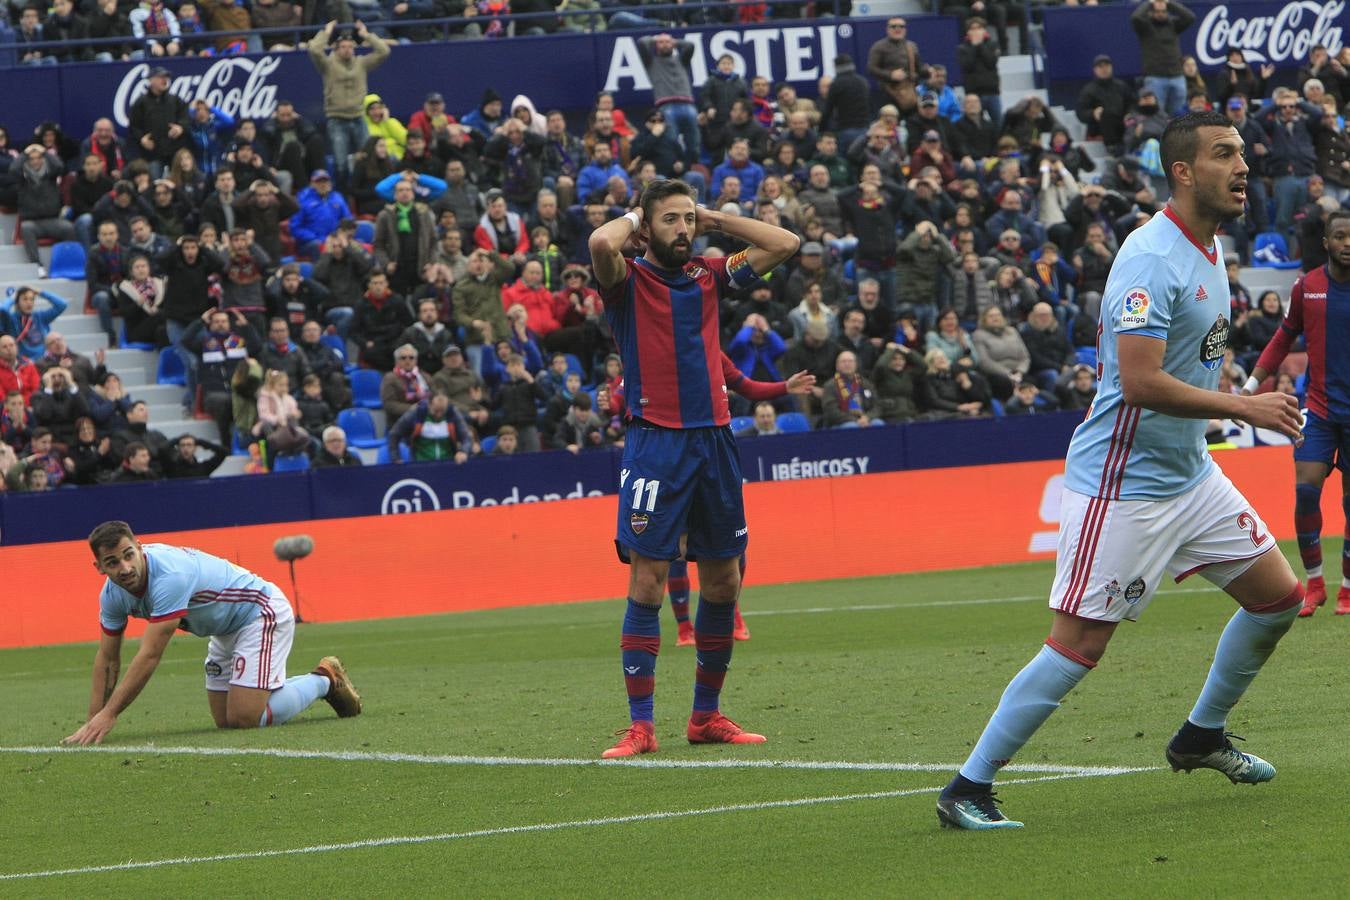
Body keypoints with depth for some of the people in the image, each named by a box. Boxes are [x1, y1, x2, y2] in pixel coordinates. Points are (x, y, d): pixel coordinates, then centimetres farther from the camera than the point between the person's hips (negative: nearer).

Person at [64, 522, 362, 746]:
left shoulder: (169, 575, -37)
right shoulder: (113, 595, -11)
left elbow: (150, 656, -38)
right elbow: (108, 660, 0)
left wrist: (108, 715, -37)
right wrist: (93, 723, -8)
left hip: (262, 614, -9)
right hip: (227, 632, 9)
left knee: (244, 719, -18)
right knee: (225, 721, 11)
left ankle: (323, 681, 6)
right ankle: (320, 681, 27)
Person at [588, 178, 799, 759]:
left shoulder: (710, 276, 13)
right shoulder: (628, 280, -2)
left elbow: (785, 245, 12)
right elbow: (601, 243, -24)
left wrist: (713, 220, 9)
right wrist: (633, 219, -3)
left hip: (713, 438, 5)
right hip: (655, 443, -5)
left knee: (723, 580, 8)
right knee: (647, 580, -9)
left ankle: (706, 715, 19)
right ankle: (640, 726, -8)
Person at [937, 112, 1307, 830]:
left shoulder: (1208, 250, 10)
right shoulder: (1152, 258, -21)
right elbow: (1140, 381, -29)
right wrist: (1246, 408, -25)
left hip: (1189, 474, 9)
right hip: (1122, 482, -9)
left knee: (1279, 597, 11)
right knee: (1080, 643, -11)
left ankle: (1201, 737, 30)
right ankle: (967, 790, -4)